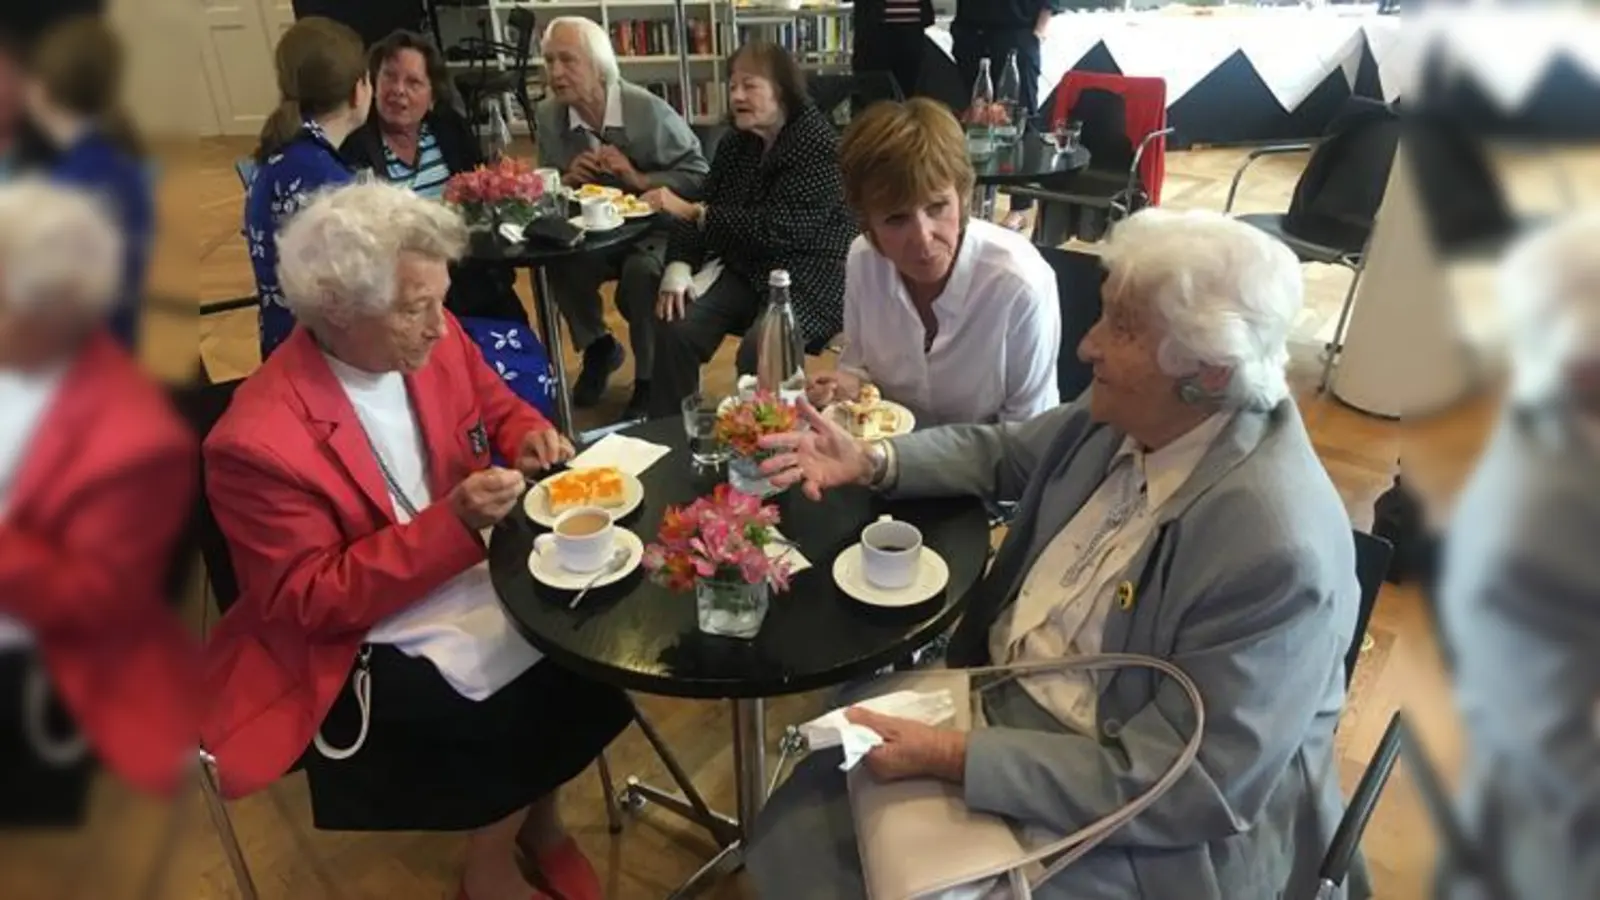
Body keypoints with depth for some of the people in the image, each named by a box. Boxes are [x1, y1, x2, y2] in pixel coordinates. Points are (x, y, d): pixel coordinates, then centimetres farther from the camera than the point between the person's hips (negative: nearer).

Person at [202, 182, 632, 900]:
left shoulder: (433, 340, -7)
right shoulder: (258, 442, -25)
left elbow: (498, 406, 12)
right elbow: (313, 602, -20)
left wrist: (529, 438, -12)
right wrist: (451, 522, -31)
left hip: (472, 570, 6)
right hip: (352, 639, -6)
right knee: (511, 714, -22)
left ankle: (538, 814, 16)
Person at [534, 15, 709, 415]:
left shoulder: (649, 110, -15)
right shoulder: (547, 114, -2)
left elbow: (699, 176, -12)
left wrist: (639, 179, -24)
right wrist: (567, 180, -15)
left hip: (653, 230, -4)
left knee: (640, 274, -34)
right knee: (555, 264, -24)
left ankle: (650, 379, -8)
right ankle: (597, 347, 7)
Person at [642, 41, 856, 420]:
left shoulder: (819, 146, -13)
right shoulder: (734, 145, 10)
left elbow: (776, 229, -22)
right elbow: (699, 211, 7)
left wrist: (692, 211, -22)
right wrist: (678, 271, -13)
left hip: (808, 278, -6)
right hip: (743, 269, 6)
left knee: (757, 353, -31)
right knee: (674, 331, -16)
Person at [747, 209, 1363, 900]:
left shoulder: (1277, 548, -30)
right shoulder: (1127, 412, -7)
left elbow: (1183, 788, -26)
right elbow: (1001, 454, 12)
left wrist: (953, 757, -27)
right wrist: (871, 461, -2)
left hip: (1128, 829, -6)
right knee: (799, 823, 1)